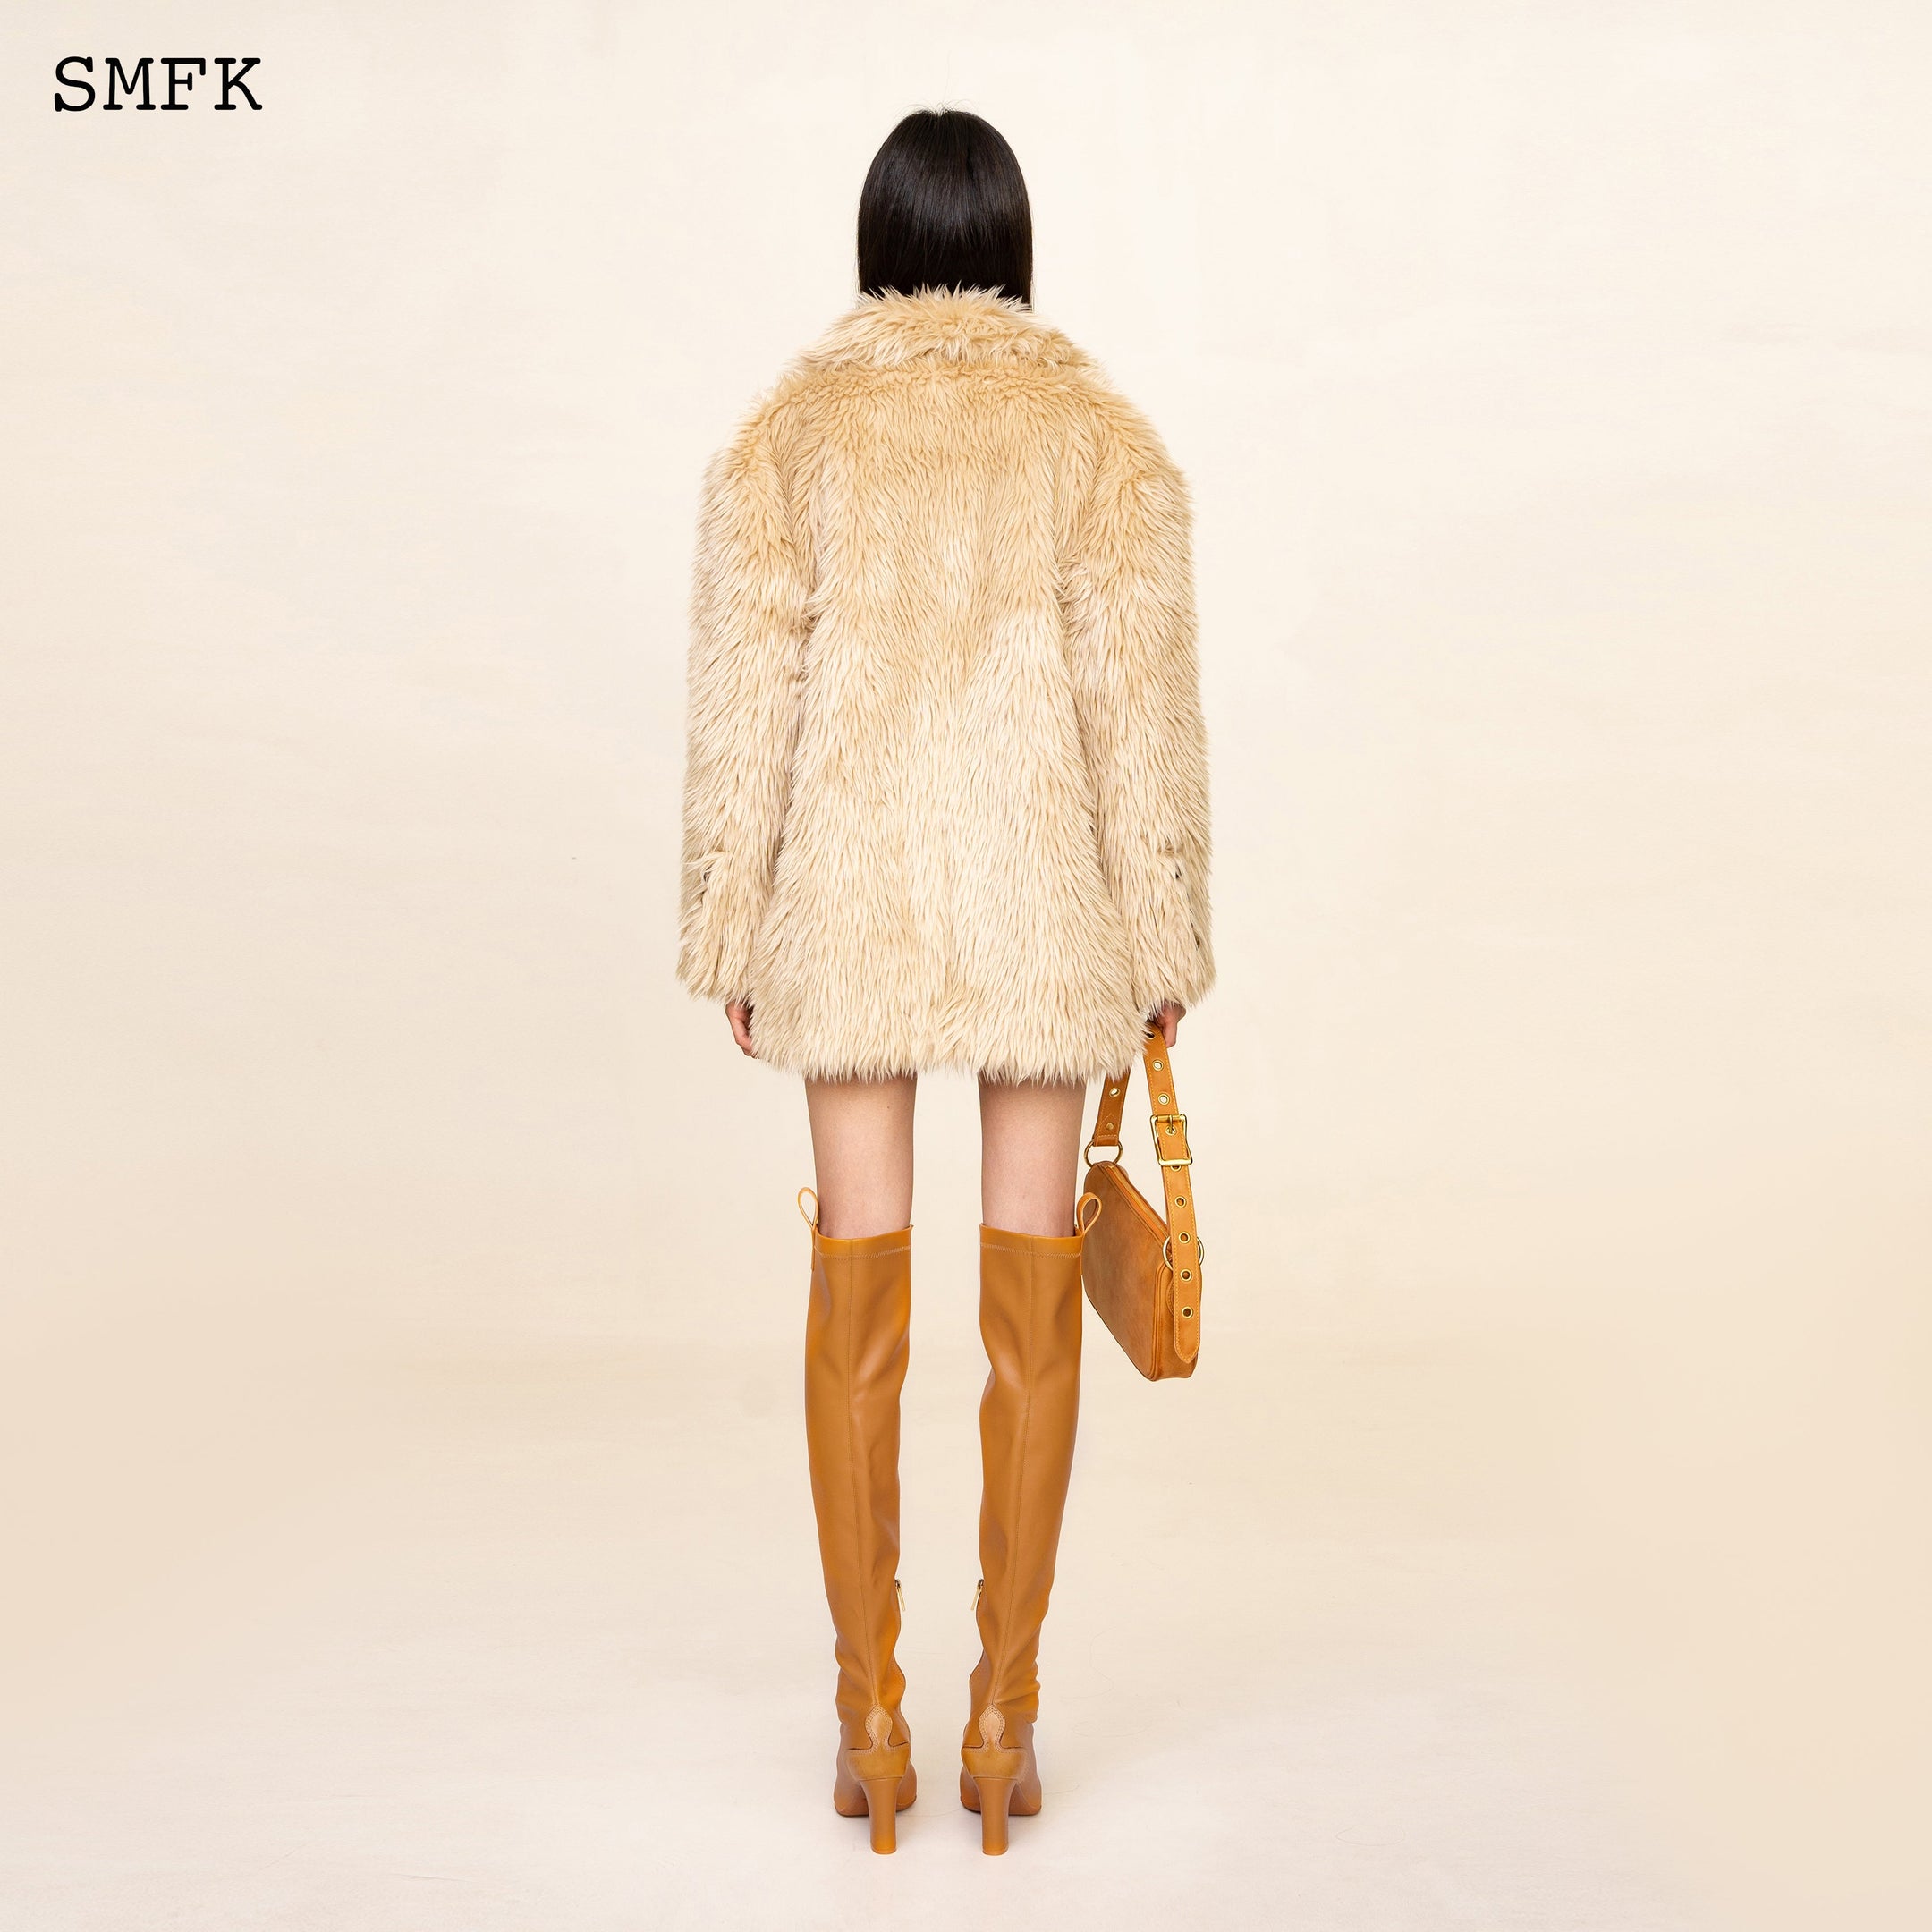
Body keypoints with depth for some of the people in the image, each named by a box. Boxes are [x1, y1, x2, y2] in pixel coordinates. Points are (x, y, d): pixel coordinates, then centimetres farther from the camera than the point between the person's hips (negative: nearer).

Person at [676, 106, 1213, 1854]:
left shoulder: (786, 435, 2)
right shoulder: (1100, 433, 0)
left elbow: (745, 702, -1)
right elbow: (1143, 705, -4)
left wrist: (732, 937, 6)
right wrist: (1165, 941, 3)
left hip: (848, 903, 1)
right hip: (1042, 902, 0)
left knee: (859, 1300, 7)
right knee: (1031, 1302, 7)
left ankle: (872, 1713, 14)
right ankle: (1005, 1711, 14)